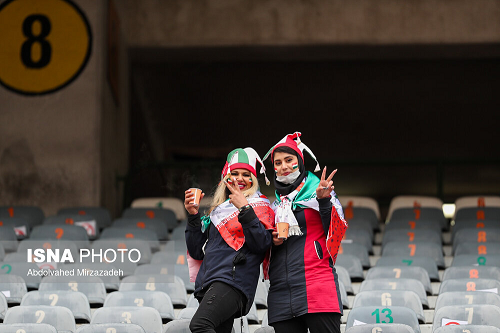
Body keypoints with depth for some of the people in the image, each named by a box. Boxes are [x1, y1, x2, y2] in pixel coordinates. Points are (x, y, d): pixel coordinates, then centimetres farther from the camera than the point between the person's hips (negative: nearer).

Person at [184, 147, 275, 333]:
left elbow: (262, 244, -9)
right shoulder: (219, 210, 27)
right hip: (208, 286, 7)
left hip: (233, 282, -7)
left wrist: (244, 209, -13)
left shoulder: (259, 206, 9)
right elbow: (197, 253, 22)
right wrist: (193, 216, 12)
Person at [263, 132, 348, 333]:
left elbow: (335, 233, -1)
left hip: (318, 288, -5)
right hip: (281, 292, 5)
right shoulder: (274, 204, 21)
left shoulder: (316, 191, 8)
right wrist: (272, 241, 5)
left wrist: (324, 201, -15)